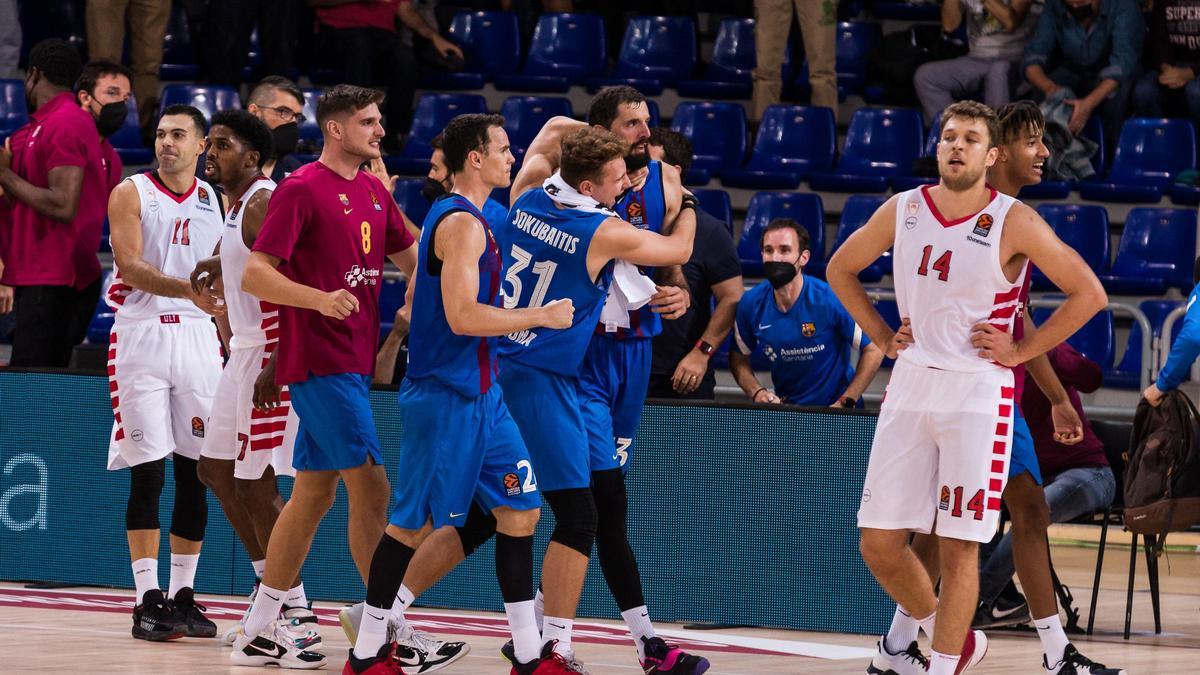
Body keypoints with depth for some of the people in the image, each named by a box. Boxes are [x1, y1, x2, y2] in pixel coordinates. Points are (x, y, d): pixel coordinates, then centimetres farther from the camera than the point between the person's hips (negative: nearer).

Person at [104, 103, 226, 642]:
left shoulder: (215, 202, 12)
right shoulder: (132, 193, -1)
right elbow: (130, 266, -15)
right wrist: (189, 290, -29)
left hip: (197, 336, 4)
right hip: (142, 335, -4)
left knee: (196, 473, 3)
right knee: (148, 472, -7)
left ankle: (183, 596, 10)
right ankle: (148, 599, -6)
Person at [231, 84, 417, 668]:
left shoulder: (374, 192, 13)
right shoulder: (302, 189, -11)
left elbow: (410, 260, 27)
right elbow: (254, 275, -15)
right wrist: (321, 299, -28)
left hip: (352, 362, 9)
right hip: (321, 361, -9)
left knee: (313, 492, 10)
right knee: (370, 488, -10)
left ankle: (259, 632, 16)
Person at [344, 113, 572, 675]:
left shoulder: (449, 217, 15)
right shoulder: (463, 223, -17)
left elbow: (417, 301, 23)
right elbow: (462, 316, -25)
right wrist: (540, 317, -16)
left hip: (479, 393, 10)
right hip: (447, 396, -10)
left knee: (521, 509, 8)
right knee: (415, 522, -2)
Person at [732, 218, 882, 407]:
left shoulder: (830, 301, -14)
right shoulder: (751, 304, -2)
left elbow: (873, 350, -6)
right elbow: (739, 356, 14)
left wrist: (844, 404, -9)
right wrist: (756, 392, -3)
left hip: (835, 411, -4)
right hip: (783, 409, 4)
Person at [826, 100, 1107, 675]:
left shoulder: (1014, 223, -8)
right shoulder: (903, 210, 4)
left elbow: (1088, 293, -5)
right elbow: (840, 269, 20)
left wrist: (1020, 350, -7)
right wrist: (882, 336, 10)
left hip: (978, 390, -4)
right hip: (911, 383, 4)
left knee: (958, 546, -4)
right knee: (879, 543, 3)